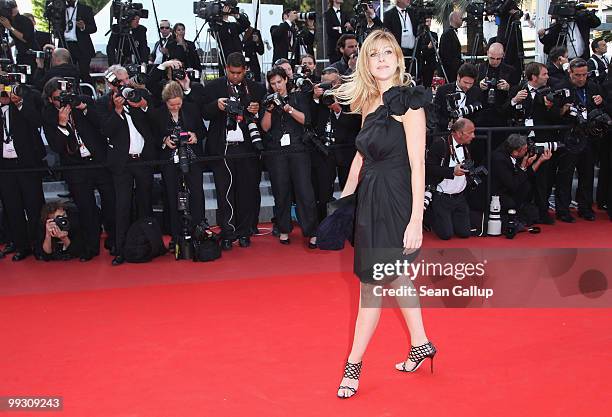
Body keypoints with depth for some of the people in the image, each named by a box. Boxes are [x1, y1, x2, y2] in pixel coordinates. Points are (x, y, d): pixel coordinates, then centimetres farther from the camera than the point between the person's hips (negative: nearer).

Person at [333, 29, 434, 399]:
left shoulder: (407, 101, -13)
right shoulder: (369, 102, 9)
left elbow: (417, 165, -17)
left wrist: (416, 220, -21)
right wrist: (344, 199, 13)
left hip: (394, 200, -8)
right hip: (369, 198, 8)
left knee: (372, 283, 0)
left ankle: (354, 365, 13)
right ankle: (420, 344, 33)